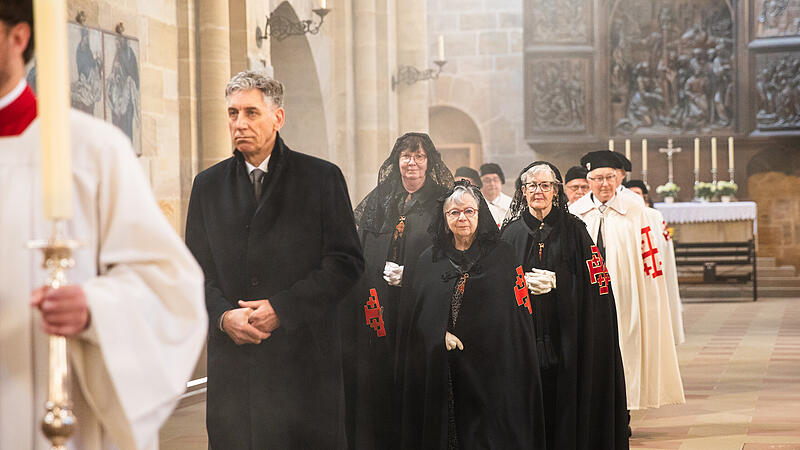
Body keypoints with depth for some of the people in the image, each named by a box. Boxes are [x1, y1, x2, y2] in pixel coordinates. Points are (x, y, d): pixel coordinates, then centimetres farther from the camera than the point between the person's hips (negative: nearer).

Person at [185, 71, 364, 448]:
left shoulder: (322, 179, 3)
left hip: (304, 359, -2)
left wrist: (282, 308, -11)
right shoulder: (208, 185, 13)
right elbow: (197, 268, 12)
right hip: (233, 359, 2)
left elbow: (346, 261, -2)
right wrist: (223, 315, -7)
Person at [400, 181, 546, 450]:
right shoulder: (429, 261, 10)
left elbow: (516, 317, -2)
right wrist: (441, 336, -10)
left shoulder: (501, 256, 3)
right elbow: (420, 315, 8)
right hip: (441, 374, 2)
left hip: (490, 371, -2)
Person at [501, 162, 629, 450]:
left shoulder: (573, 230, 4)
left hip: (565, 336, -1)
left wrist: (555, 282, -12)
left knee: (564, 403, -3)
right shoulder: (511, 232, 9)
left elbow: (591, 282, -1)